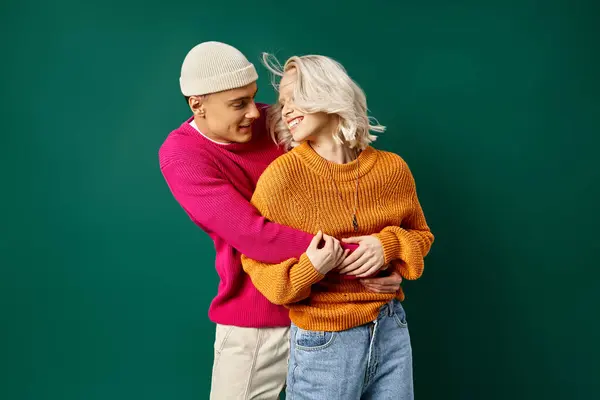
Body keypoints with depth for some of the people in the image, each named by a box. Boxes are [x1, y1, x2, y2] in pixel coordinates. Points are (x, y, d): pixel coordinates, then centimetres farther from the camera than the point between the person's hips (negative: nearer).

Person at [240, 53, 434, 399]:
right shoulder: (282, 175, -14)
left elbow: (420, 235, 10)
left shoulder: (392, 168, -4)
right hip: (323, 343, -3)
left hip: (392, 331, 4)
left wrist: (389, 244, -11)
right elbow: (255, 260, -5)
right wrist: (308, 269, -23)